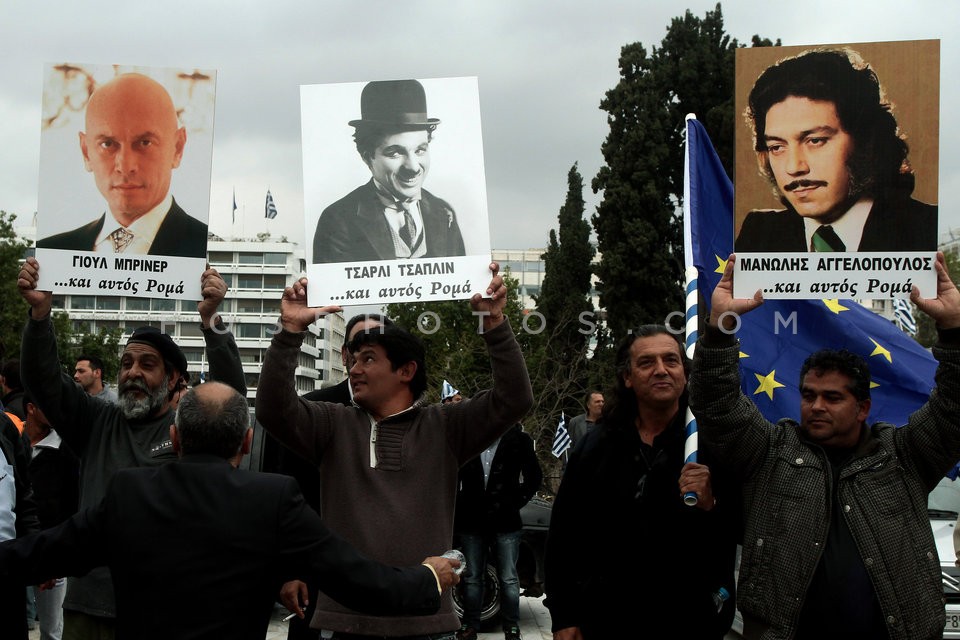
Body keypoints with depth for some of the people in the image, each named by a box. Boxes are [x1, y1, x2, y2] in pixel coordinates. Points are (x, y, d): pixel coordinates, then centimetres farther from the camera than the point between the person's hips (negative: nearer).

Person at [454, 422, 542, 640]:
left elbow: (534, 477, 6)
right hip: (472, 522, 1)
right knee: (472, 577, 9)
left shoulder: (518, 440, -1)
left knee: (508, 579, 2)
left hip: (505, 522, -1)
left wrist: (516, 501, -1)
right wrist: (460, 503, 0)